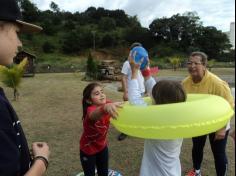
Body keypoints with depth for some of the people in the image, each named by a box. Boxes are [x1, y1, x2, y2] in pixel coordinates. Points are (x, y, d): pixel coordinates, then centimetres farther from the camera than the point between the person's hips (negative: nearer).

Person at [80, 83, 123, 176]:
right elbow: (94, 115, -58)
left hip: (102, 146, 5)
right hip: (88, 150, -5)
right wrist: (105, 108, -80)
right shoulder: (90, 109, -36)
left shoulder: (107, 104, -15)